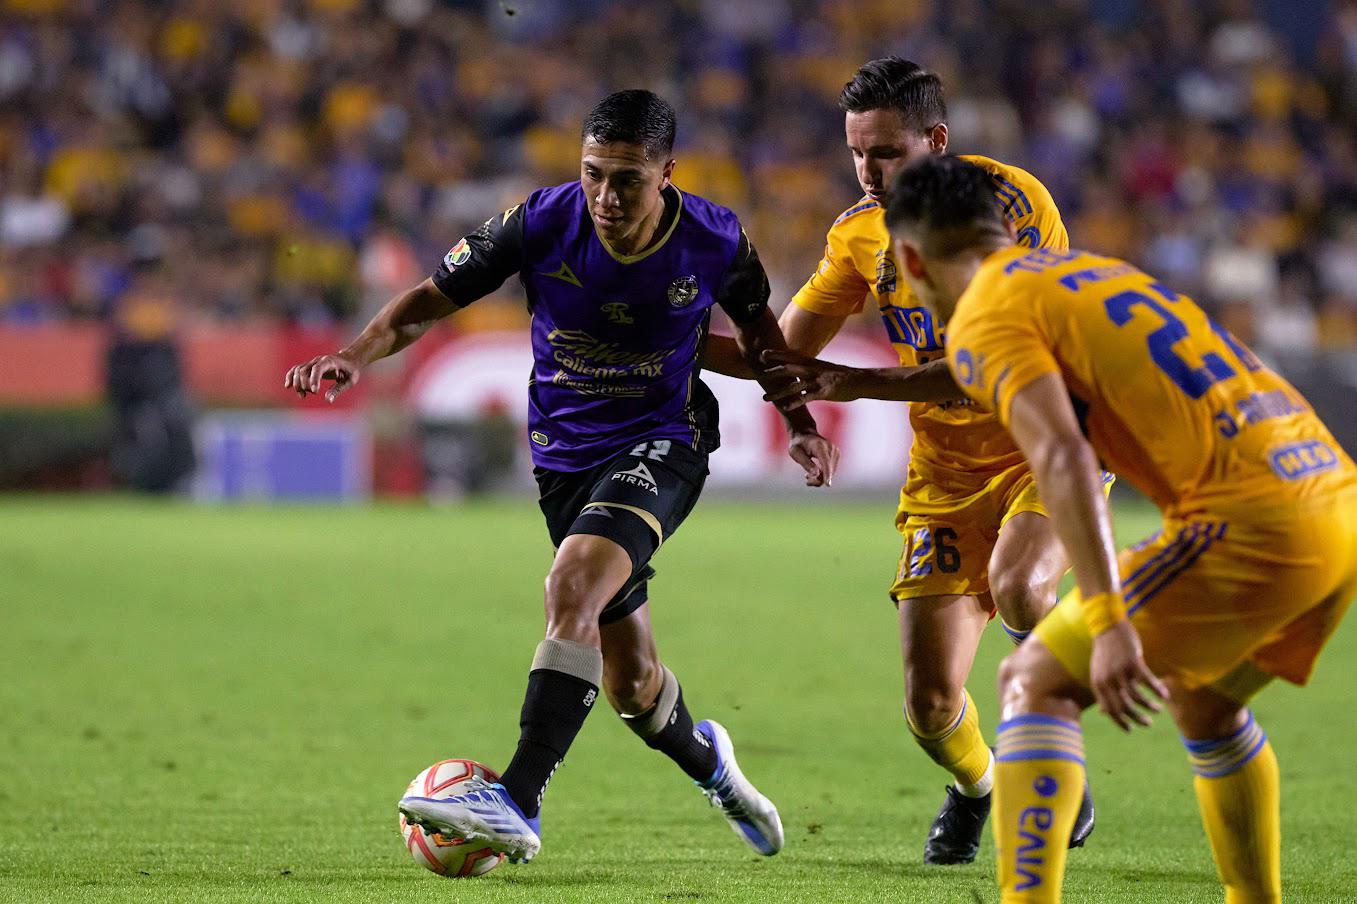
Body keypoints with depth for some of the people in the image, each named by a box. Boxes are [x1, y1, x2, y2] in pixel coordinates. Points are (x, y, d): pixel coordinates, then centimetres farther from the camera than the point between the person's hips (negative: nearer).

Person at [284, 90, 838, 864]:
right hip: (566, 455, 3)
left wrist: (801, 423, 5)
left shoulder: (716, 242, -14)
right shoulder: (543, 222, -16)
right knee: (630, 682, 8)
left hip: (662, 445, -3)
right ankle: (705, 758, 44)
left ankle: (519, 804, -35)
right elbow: (435, 297, -7)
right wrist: (357, 356, -23)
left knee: (574, 584, -31)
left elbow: (756, 324, 9)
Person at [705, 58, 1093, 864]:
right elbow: (786, 354, 7)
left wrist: (858, 385, -29)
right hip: (947, 467, 4)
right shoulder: (860, 234, -1)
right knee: (931, 702, -6)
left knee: (1017, 587, -36)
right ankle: (975, 789, 31)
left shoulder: (1012, 203, -19)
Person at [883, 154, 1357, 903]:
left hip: (1250, 524, -8)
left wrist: (1109, 624, -23)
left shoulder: (983, 317, -1)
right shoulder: (1094, 271, 26)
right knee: (1204, 704, 30)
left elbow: (1062, 456, -16)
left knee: (1035, 684, 1)